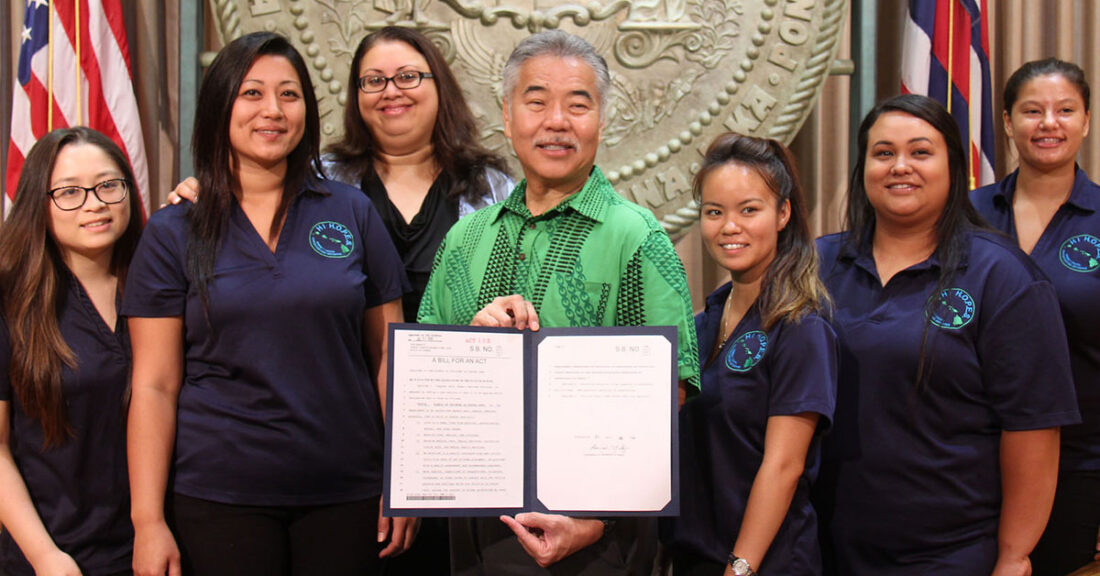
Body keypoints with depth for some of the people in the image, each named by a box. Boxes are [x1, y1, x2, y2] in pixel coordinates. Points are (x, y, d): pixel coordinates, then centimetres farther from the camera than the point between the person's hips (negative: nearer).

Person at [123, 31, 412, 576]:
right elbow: (154, 387, 0)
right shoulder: (173, 234, 2)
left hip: (345, 492, 1)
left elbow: (389, 356, 5)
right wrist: (148, 522, -6)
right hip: (218, 499, -1)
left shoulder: (352, 214, 4)